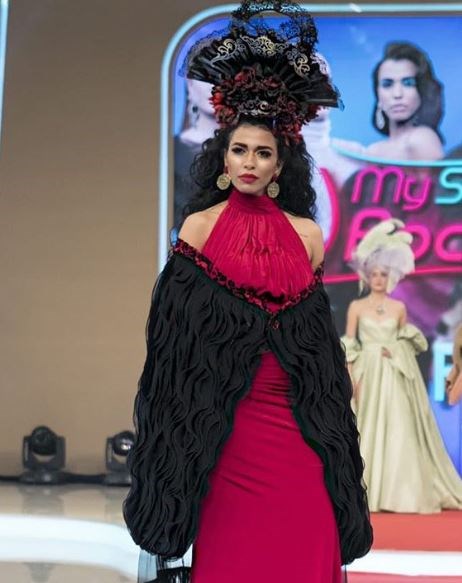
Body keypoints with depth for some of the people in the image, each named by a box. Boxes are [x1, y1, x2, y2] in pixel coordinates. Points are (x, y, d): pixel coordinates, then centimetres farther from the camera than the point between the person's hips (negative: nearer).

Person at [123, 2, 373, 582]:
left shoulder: (306, 234, 8)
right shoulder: (200, 225, 3)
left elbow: (321, 334, 12)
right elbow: (178, 327, 4)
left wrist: (330, 413, 9)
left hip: (298, 420, 2)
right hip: (225, 420, -2)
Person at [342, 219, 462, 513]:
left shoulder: (399, 307, 7)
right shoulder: (356, 307, 3)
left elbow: (406, 342, 16)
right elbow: (349, 347, 1)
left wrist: (395, 350, -4)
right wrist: (350, 378, -6)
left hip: (395, 375, 1)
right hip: (367, 374, -1)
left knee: (399, 429, -3)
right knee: (368, 429, -3)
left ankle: (400, 492, 1)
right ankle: (366, 491, 1)